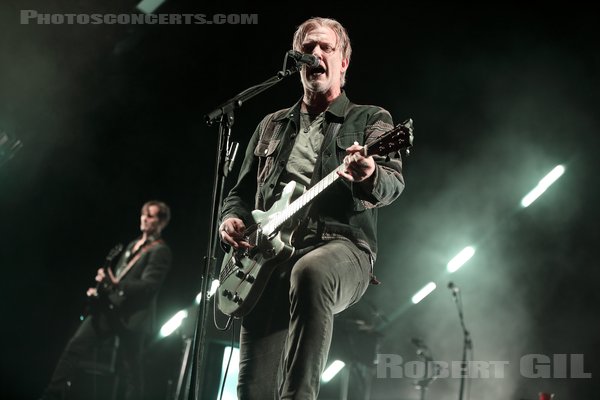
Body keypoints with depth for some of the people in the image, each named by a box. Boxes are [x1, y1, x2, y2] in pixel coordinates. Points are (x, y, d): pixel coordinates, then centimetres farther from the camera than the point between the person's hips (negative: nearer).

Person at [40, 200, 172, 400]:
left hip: (131, 316, -7)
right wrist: (101, 289, 11)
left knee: (131, 369, 0)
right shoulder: (133, 245, 21)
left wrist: (116, 284, -29)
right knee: (75, 346, -4)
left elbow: (149, 285, -18)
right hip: (109, 308, 7)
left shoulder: (160, 251, -7)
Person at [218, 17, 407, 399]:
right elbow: (241, 191, 29)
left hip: (341, 244, -4)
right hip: (268, 256, 4)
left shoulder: (371, 119, 13)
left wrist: (369, 176, -31)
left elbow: (394, 181, -6)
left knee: (310, 273, -43)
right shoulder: (272, 126, 27)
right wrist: (232, 219, 5)